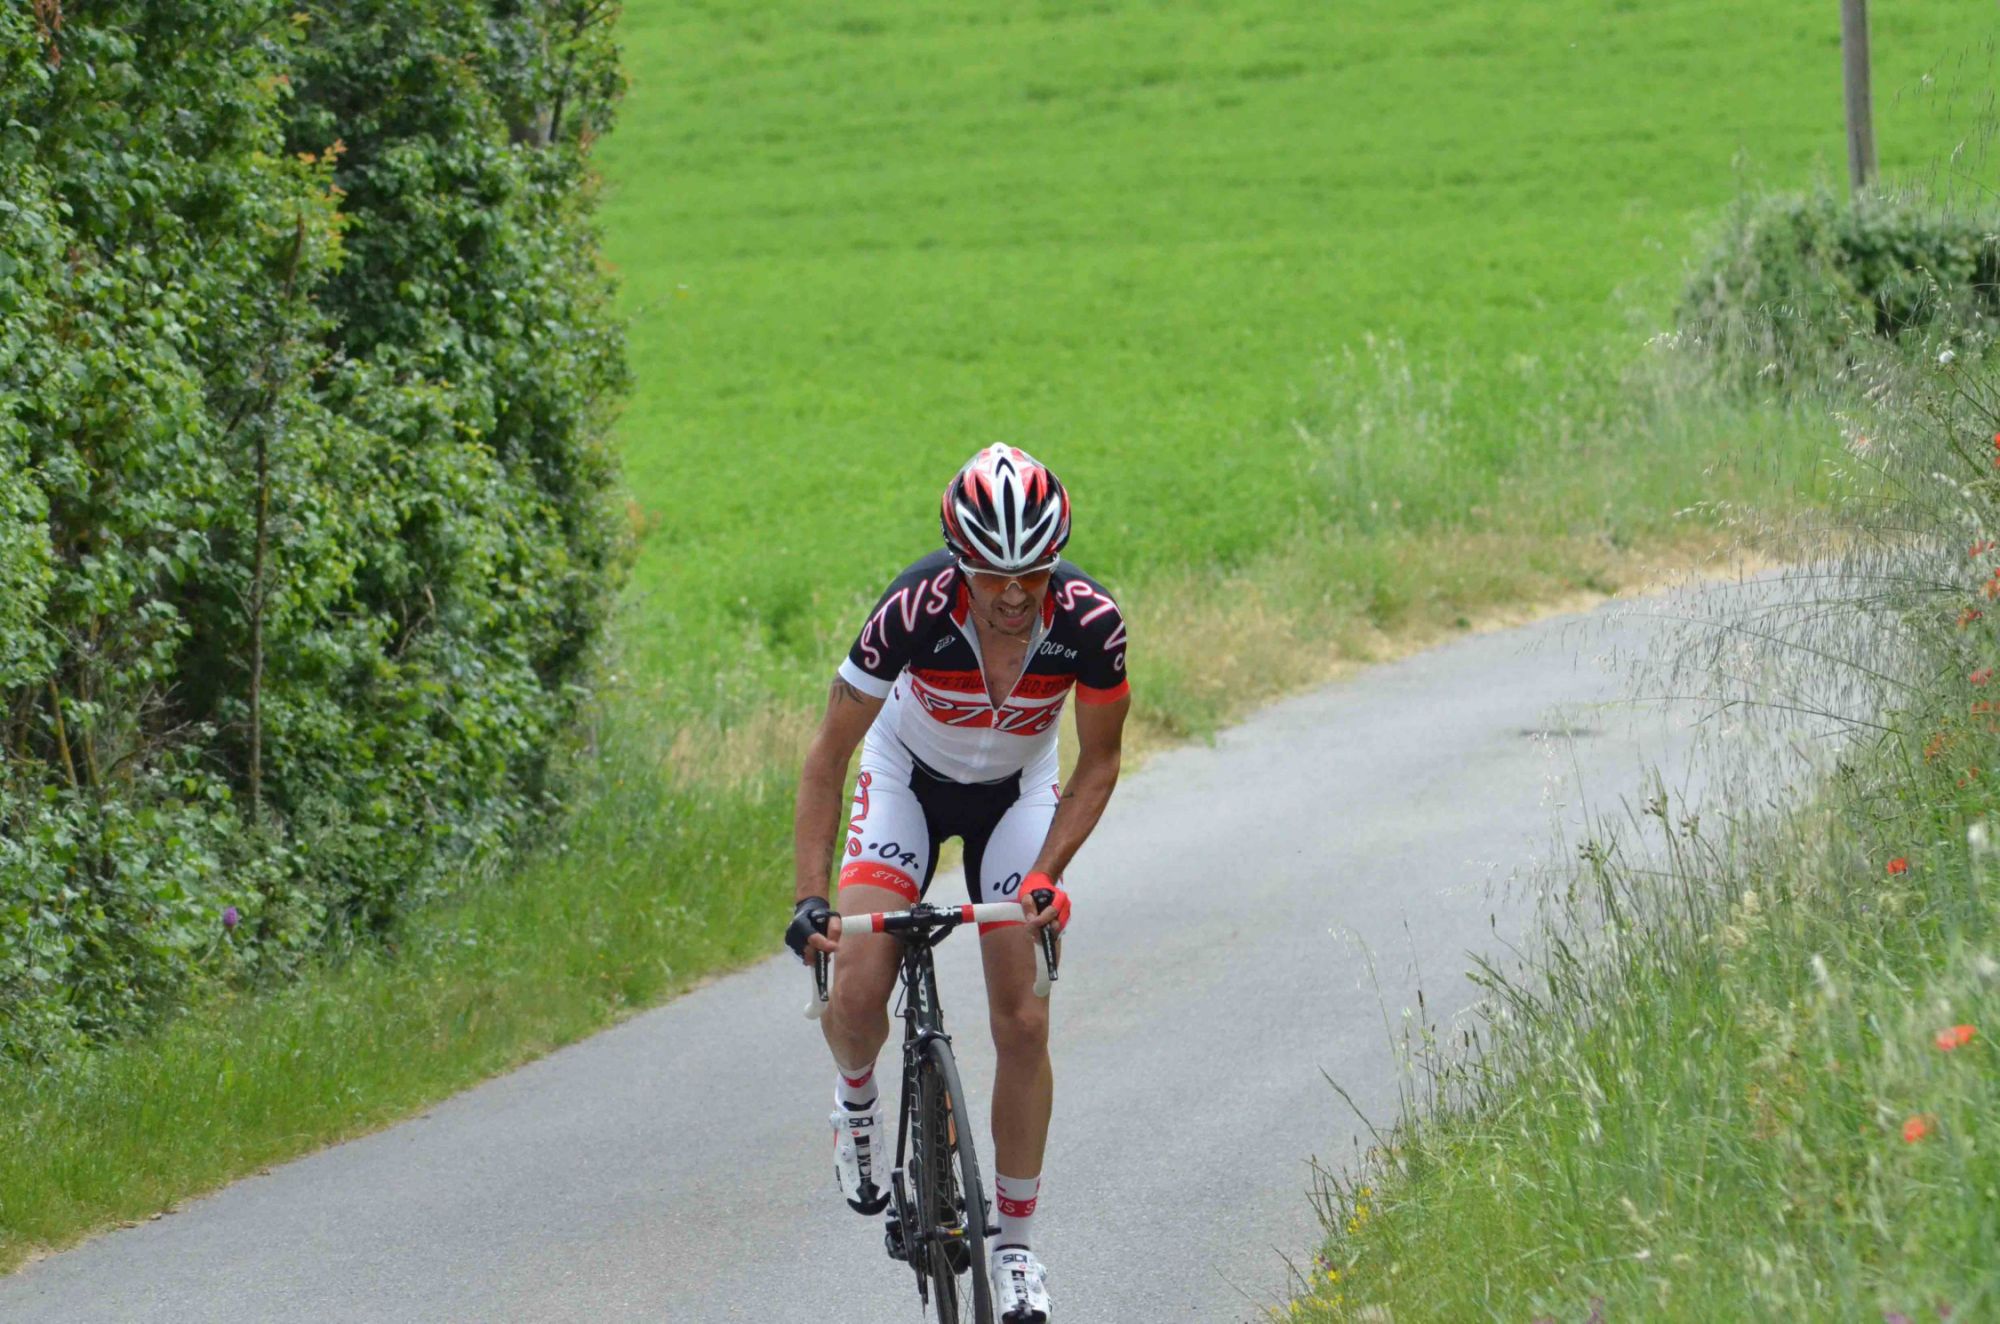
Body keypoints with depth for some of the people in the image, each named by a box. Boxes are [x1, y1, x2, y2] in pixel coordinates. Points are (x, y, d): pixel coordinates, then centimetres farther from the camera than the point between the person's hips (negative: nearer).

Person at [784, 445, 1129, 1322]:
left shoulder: (1089, 621, -30)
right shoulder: (914, 610, -35)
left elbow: (1099, 763, -13)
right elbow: (829, 756, -25)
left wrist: (1046, 873, -26)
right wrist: (810, 896, -32)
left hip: (1019, 789, 1)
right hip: (908, 777, -1)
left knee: (1023, 1021, -6)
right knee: (858, 989, -19)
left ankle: (1016, 1243, 8)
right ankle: (857, 1099, 17)